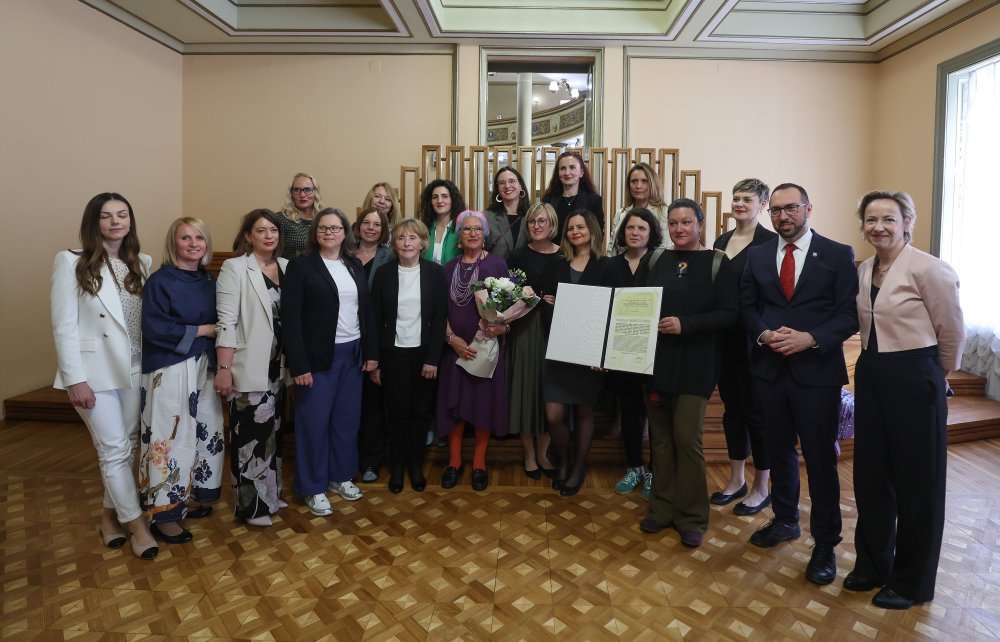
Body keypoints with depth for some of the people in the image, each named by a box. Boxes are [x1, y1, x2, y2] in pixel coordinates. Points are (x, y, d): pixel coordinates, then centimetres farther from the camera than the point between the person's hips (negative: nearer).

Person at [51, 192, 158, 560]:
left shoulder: (141, 262, 5)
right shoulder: (71, 262, -8)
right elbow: (63, 326, -10)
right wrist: (75, 379, -13)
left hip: (134, 368, 5)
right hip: (95, 370, -4)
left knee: (126, 446, 13)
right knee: (114, 450, 0)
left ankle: (112, 513, 30)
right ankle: (135, 522, 14)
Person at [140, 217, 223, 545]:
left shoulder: (209, 281, 10)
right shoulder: (160, 281, -8)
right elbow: (153, 328, -16)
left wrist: (214, 332, -3)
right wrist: (199, 331, -14)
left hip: (203, 368, 7)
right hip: (169, 372, -7)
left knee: (204, 434, 12)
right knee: (171, 439, -3)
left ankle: (187, 498, 28)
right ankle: (164, 514, 9)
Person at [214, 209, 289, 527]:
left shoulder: (287, 266, 7)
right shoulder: (235, 267, -8)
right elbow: (226, 322, -13)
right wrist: (223, 368, -16)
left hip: (277, 364, 6)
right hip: (249, 367, -6)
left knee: (273, 429, 16)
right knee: (251, 433, 0)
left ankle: (270, 491, 31)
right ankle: (251, 503, 15)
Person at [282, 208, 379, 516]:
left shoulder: (355, 266, 9)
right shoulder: (301, 266, -6)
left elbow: (367, 311, 12)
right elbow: (290, 318, -10)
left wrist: (372, 352, 6)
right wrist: (299, 364, -15)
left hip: (352, 353, 5)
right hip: (318, 357, -4)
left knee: (348, 418, 12)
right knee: (314, 421, 5)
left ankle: (341, 476, 31)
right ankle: (314, 488, 20)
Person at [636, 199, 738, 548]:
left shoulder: (718, 263, -1)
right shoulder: (654, 262, 9)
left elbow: (729, 313, -8)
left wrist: (685, 324, -19)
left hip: (694, 364, -3)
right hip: (655, 359, 3)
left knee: (686, 437, -2)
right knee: (660, 437, 9)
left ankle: (691, 517, 14)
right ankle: (662, 508, 22)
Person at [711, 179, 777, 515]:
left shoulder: (770, 242, -9)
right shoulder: (722, 240, 12)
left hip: (752, 339, -6)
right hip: (724, 336, 6)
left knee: (755, 409, 4)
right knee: (731, 407, 14)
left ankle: (761, 487, 21)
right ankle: (736, 479, 29)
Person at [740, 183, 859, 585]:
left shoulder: (838, 254, -2)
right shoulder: (757, 255, 8)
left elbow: (850, 314, -5)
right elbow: (747, 306, 9)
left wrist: (811, 338, -20)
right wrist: (764, 334, -10)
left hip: (817, 369, -3)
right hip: (769, 368, 4)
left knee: (820, 457, 4)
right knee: (779, 450, 16)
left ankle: (825, 544, 20)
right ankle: (785, 520, 37)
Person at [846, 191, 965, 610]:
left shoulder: (928, 269, -13)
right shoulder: (862, 271, 7)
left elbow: (952, 332, -5)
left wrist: (937, 377, 7)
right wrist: (875, 364, 14)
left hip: (914, 379, -6)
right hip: (871, 376, 6)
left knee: (916, 481, 7)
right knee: (870, 475, 14)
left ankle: (912, 582, 25)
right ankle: (872, 564, 32)